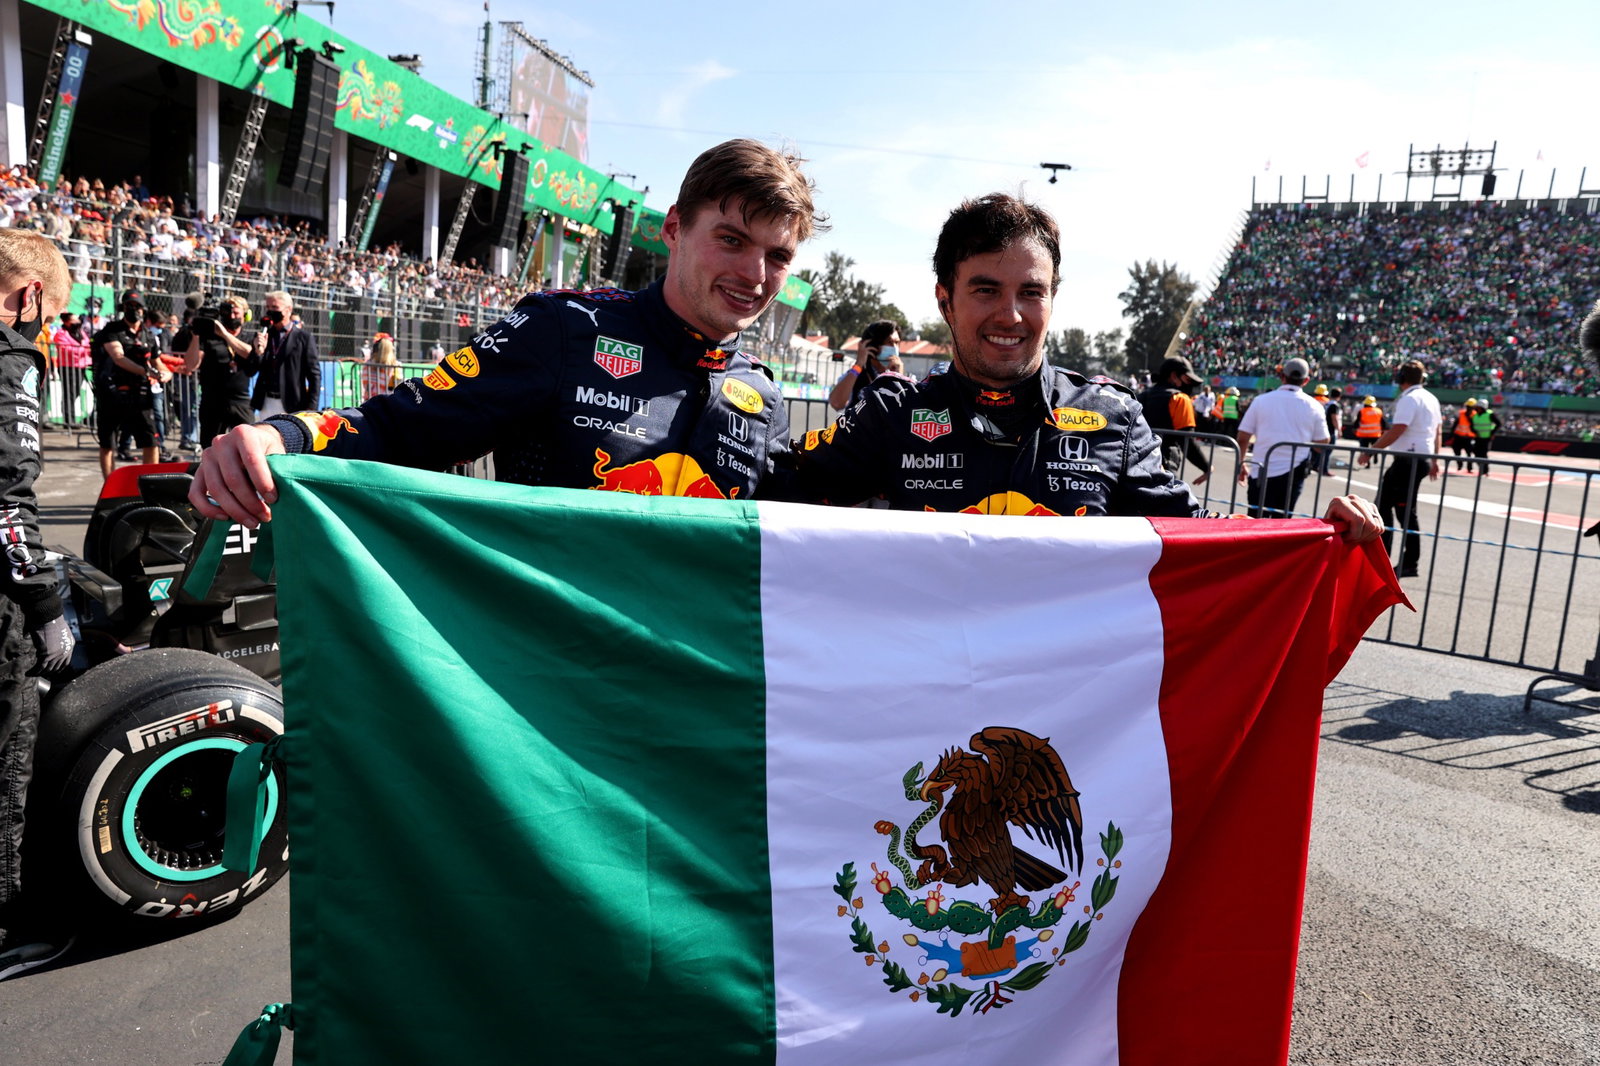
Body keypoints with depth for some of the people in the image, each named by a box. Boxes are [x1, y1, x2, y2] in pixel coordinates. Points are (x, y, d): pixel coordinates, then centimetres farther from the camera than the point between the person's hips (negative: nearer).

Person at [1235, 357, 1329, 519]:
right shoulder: (1314, 406, 0)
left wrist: (1241, 463, 14)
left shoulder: (1261, 401, -1)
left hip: (1262, 473, -1)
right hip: (1293, 473, 1)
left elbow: (1243, 437, 1)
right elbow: (1323, 441, 5)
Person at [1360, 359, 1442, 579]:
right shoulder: (1431, 398, 15)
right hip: (1423, 458, 10)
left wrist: (1371, 451, -16)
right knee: (1383, 502, 14)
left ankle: (1410, 564, -3)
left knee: (1405, 511, -6)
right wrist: (1434, 460, 25)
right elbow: (1438, 431, 19)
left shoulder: (1409, 399, -14)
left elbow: (1396, 431, -21)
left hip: (1409, 460, -10)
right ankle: (1379, 553, 16)